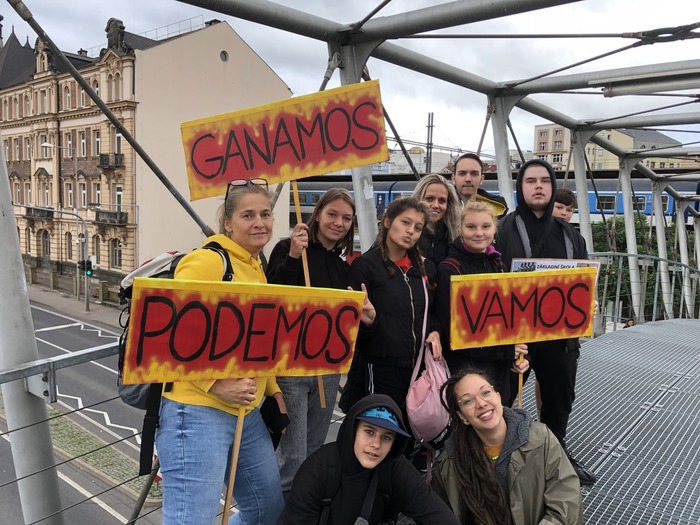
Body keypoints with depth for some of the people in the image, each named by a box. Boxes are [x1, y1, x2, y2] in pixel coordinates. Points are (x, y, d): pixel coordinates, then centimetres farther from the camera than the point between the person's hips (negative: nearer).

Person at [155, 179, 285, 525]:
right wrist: (218, 384, -24)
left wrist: (272, 389, 14)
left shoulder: (256, 268, 14)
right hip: (198, 412, -9)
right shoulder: (207, 261, -14)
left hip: (247, 413, 9)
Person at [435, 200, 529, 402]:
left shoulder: (497, 265, 8)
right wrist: (506, 350, -14)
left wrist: (519, 354, -2)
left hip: (498, 369, 6)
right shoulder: (449, 271, -13)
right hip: (463, 369, -6)